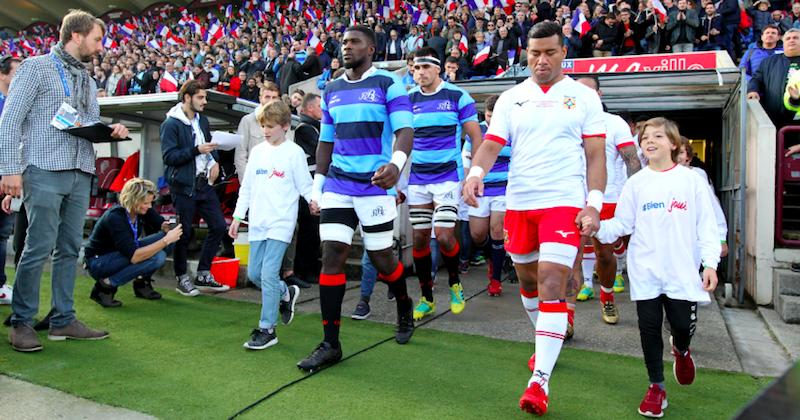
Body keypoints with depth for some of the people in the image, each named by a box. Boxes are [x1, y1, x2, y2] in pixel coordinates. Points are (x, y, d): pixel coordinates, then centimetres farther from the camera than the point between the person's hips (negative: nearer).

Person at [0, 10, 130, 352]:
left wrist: (112, 131, 2)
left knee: (70, 249, 8)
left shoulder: (87, 81, 21)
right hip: (45, 171, -7)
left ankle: (63, 320, 15)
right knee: (38, 248, -6)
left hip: (81, 175, 7)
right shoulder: (37, 67, 1)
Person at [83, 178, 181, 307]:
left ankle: (142, 282, 4)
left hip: (121, 254, 8)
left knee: (167, 236, -8)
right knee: (157, 257, -29)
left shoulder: (143, 209, -10)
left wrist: (167, 228, -21)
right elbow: (134, 257, -36)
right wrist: (166, 240, -37)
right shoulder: (115, 217, -30)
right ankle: (106, 286, -14)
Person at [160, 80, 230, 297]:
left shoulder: (202, 120, 13)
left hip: (204, 182, 7)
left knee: (218, 225, 5)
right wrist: (196, 150, -22)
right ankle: (182, 278, 17)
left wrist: (214, 162, 6)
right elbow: (169, 156, -15)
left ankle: (203, 275, 18)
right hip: (183, 186, -7)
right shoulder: (171, 124, -9)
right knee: (184, 232, 0)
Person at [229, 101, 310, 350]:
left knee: (269, 273, -12)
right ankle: (286, 293, 35)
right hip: (257, 222, 6)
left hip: (281, 222, -6)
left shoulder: (294, 152, -3)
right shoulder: (257, 151, 13)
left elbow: (305, 186, -4)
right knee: (254, 273, 9)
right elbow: (246, 187, 17)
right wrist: (237, 217, 14)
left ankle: (267, 329, -2)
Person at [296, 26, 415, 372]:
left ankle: (404, 309, 37)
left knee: (381, 258, 4)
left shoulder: (388, 84, -3)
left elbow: (405, 130, -14)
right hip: (337, 188, 5)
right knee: (331, 255, -5)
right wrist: (317, 188, 13)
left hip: (375, 187, -4)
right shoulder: (331, 90, 13)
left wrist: (396, 164, -35)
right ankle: (330, 344, 2)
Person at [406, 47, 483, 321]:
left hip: (448, 176, -4)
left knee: (444, 236, -12)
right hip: (417, 179, 4)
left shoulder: (457, 96, -3)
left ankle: (455, 284, 18)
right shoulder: (409, 99, 7)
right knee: (419, 239, 5)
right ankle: (426, 298, 19)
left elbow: (476, 136, -1)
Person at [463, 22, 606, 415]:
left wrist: (594, 203, -9)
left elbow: (595, 154, 2)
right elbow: (492, 143, 1)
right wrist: (476, 172, -20)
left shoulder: (584, 97, 5)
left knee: (551, 286, -13)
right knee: (527, 280, 15)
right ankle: (548, 340, 40)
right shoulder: (511, 98, 10)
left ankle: (541, 378, -9)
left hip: (565, 202, -3)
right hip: (519, 202, 4)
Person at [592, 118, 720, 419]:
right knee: (649, 327, 5)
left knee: (683, 325, 3)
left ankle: (681, 350, 41)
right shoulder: (636, 183, 4)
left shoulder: (692, 180, 1)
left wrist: (710, 263, -6)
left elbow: (706, 225, 1)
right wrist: (598, 228, -15)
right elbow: (622, 223, 4)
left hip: (683, 270, -1)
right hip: (645, 271, 1)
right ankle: (656, 387, 21)